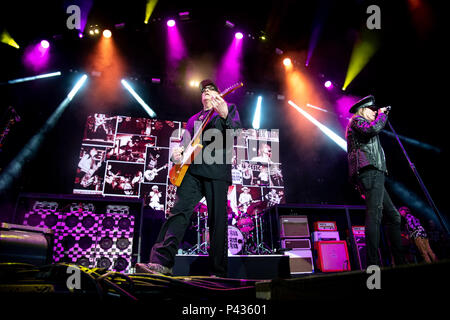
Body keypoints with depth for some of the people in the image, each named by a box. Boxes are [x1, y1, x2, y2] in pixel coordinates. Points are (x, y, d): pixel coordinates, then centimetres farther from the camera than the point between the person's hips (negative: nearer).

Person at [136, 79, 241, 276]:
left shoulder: (229, 109, 17)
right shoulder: (193, 119, 30)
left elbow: (237, 133, -1)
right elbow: (185, 143, 29)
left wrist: (225, 115, -20)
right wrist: (177, 153, 6)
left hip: (217, 171, -4)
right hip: (192, 170, 4)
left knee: (217, 221, -4)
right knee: (179, 211, -11)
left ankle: (218, 273, 4)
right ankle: (162, 262, -14)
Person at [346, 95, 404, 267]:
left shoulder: (362, 124, 35)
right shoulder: (356, 120, 6)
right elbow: (374, 128, -11)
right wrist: (382, 114, 2)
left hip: (373, 174, 11)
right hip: (370, 171, -11)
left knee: (393, 216, 10)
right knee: (374, 213, -23)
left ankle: (400, 261, 12)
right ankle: (373, 263, -29)